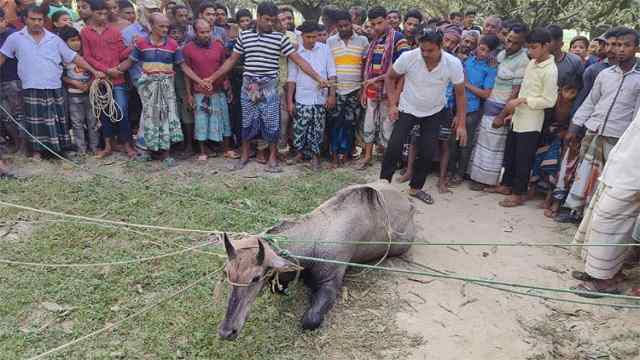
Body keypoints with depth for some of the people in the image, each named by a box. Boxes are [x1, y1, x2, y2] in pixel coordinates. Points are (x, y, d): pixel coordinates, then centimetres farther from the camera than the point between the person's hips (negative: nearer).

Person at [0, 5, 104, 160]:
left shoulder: (54, 39, 7)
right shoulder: (15, 38, 5)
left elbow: (73, 57, 6)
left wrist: (94, 71, 0)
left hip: (54, 88, 2)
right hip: (31, 89, -1)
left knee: (57, 120, 7)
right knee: (35, 121, 1)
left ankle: (61, 147, 16)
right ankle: (37, 151, 10)